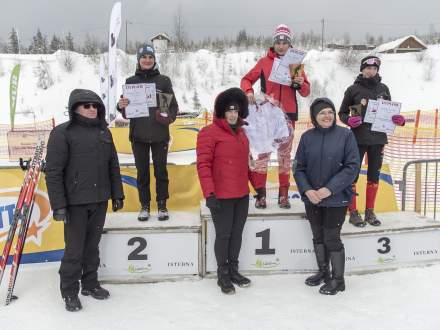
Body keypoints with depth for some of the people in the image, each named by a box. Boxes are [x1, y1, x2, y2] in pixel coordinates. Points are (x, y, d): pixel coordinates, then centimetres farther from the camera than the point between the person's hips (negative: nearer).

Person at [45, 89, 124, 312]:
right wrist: (58, 205, -14)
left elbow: (113, 166, 15)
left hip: (100, 201, 5)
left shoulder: (103, 131, 10)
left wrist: (117, 194, 13)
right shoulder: (62, 133, -7)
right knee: (75, 249, 3)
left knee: (93, 245, 15)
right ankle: (69, 292, 20)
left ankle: (90, 284, 31)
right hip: (75, 202, -5)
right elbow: (53, 171, -10)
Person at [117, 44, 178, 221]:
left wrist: (169, 116, -15)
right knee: (142, 171, 7)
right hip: (138, 135, 1)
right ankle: (144, 205, 17)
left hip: (159, 134, -1)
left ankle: (162, 205, 16)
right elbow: (126, 111, 9)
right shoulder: (131, 81, 8)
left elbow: (173, 104, 5)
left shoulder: (163, 80, 4)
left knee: (161, 170, 4)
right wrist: (121, 106, -13)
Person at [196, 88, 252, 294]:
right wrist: (209, 193, -21)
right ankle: (223, 275, 19)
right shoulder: (210, 132, -9)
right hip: (221, 197, -7)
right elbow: (203, 164, -15)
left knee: (237, 233, 15)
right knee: (223, 235, 3)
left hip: (242, 195, 7)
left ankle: (233, 270, 30)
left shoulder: (241, 133, 14)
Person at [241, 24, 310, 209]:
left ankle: (284, 194, 15)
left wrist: (301, 84, -14)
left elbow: (306, 92, 7)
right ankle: (260, 194, 1)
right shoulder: (264, 62, 5)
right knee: (263, 152, -5)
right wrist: (249, 91, -13)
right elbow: (247, 79, 7)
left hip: (288, 114, 2)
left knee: (285, 153, 7)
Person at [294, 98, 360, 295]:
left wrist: (330, 189, -18)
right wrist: (307, 190, -13)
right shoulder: (307, 137, 0)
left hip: (336, 199, -4)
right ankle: (323, 272, 36)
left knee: (332, 238, 2)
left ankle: (338, 280, 21)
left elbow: (352, 167, -11)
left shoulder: (345, 135, -9)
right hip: (312, 199, 4)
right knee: (318, 236, 16)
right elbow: (299, 168, 2)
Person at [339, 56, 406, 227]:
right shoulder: (353, 89, -2)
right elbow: (342, 113, 2)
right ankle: (353, 212, 11)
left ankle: (370, 211, 23)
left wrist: (399, 119, -5)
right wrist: (349, 120, -20)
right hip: (358, 139, -4)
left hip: (378, 138, 4)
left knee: (374, 175, 11)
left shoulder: (383, 89, 8)